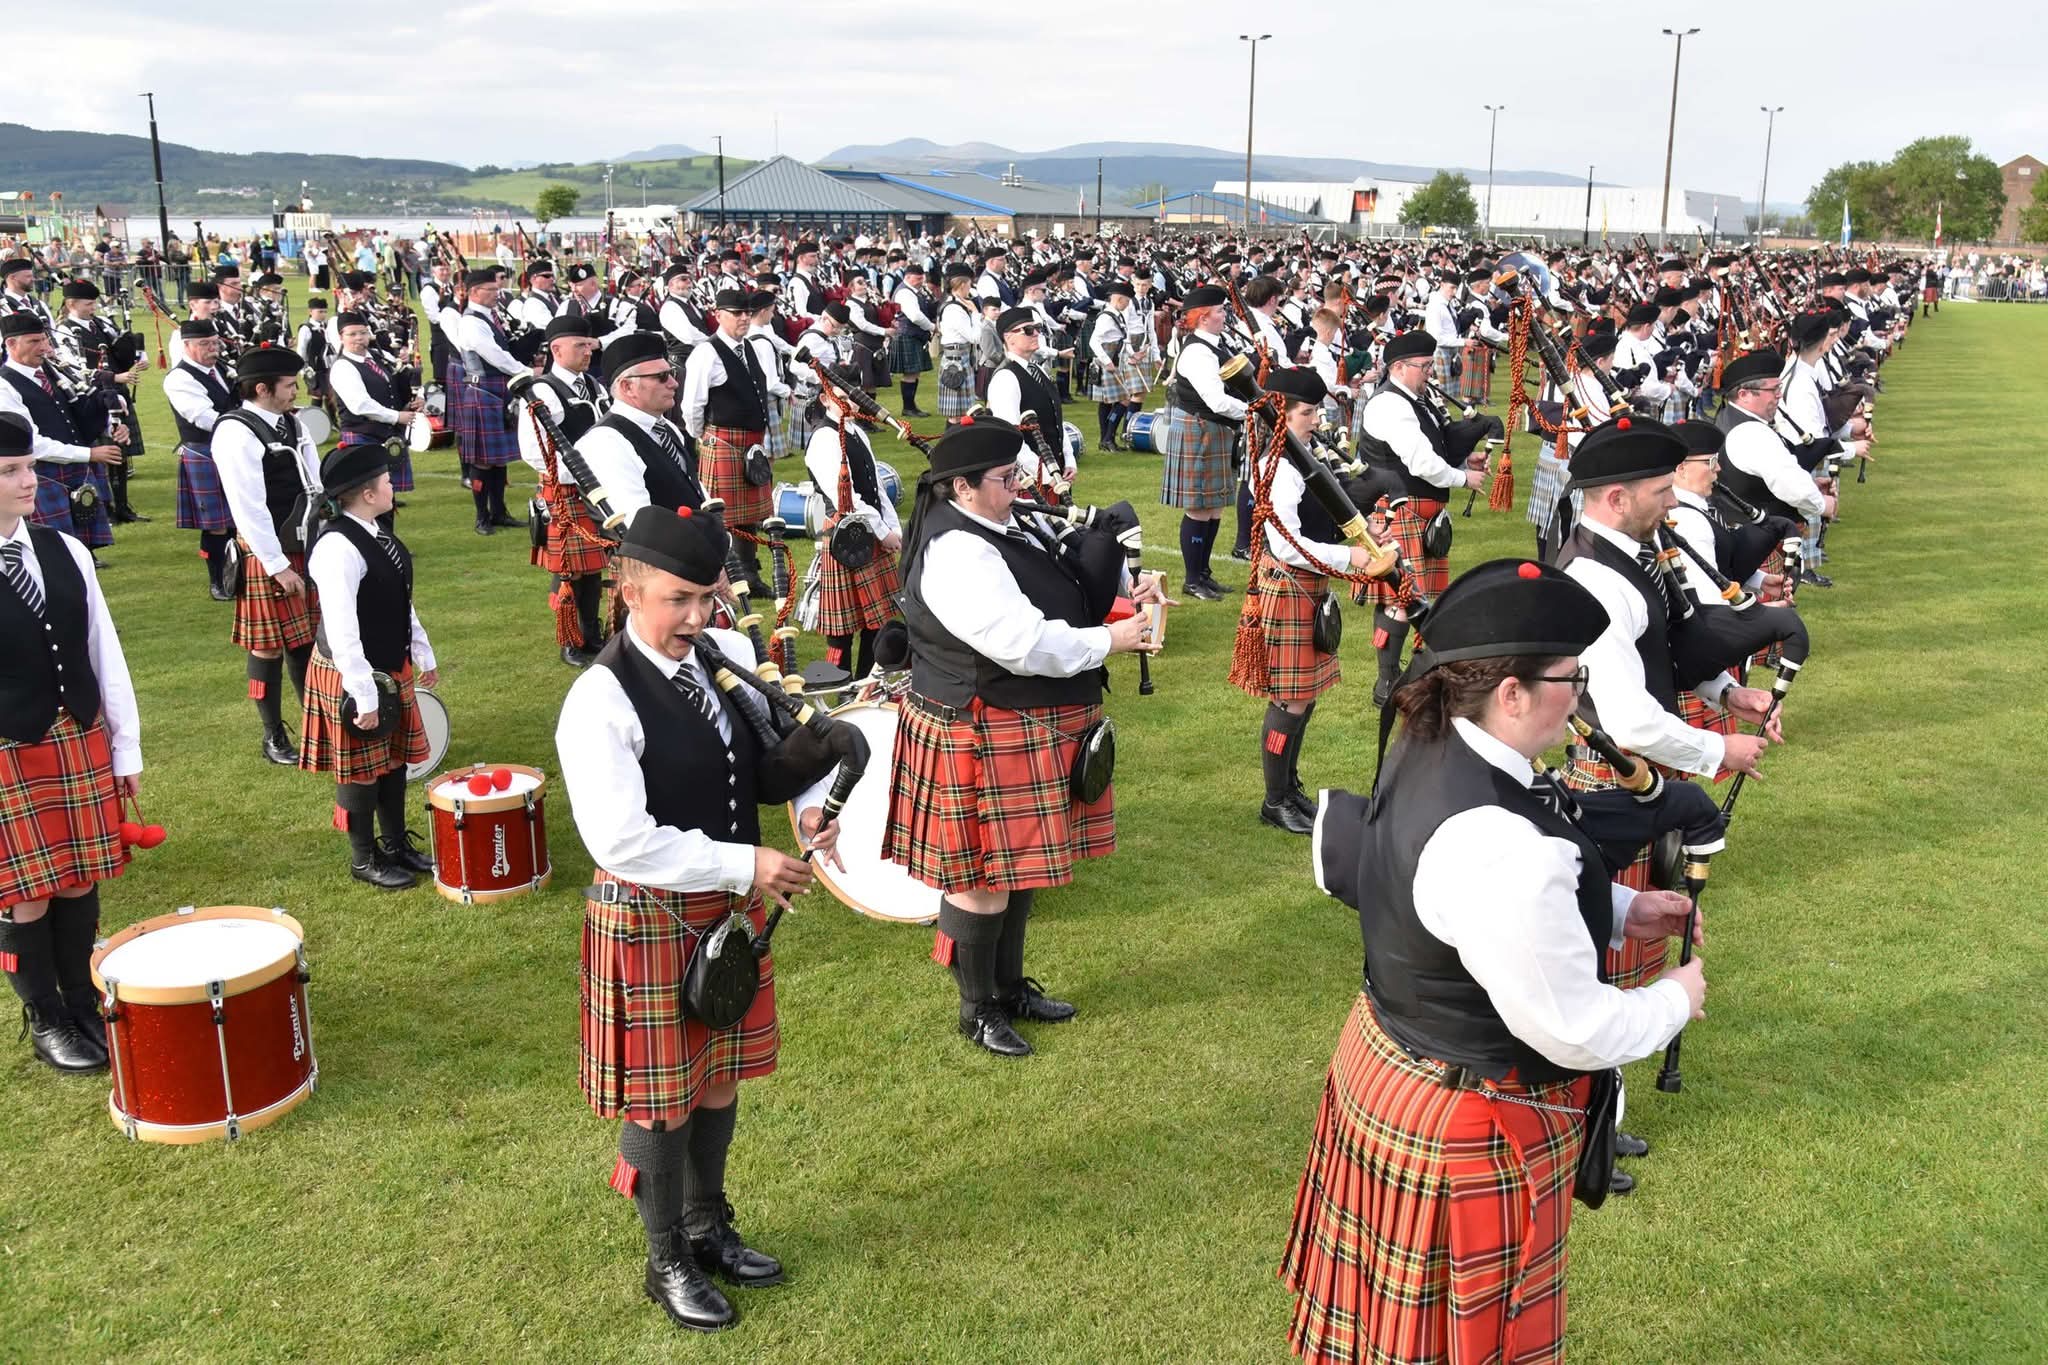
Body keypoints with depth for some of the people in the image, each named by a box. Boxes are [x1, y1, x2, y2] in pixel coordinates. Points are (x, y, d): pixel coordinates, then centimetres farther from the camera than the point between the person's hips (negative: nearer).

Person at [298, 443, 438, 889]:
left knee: (395, 759, 19)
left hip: (394, 669, 9)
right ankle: (364, 858, 22)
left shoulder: (377, 535, 4)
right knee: (361, 769, 6)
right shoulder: (338, 548, -25)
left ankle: (397, 843, 35)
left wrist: (422, 656, 17)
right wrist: (365, 694, -26)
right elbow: (341, 631, -27)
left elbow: (401, 603, 15)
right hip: (356, 678, -9)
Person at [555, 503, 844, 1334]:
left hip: (733, 909, 6)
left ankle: (709, 1227, 43)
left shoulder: (729, 656, -3)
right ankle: (668, 1262, 32)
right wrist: (746, 864, -25)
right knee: (661, 1099, 11)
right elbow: (623, 841, -28)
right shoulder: (601, 701, -22)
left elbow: (793, 750, 10)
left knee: (719, 1079, 21)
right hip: (651, 919, -6)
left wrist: (816, 807, -11)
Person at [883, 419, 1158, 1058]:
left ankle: (1011, 987, 36)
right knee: (984, 876, 3)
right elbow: (1024, 642, -28)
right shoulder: (957, 555, -24)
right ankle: (977, 1009, 20)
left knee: (1018, 863, 20)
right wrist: (1109, 640, -19)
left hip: (1027, 732, 10)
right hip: (982, 739, -10)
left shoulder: (995, 529, 8)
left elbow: (1056, 593, 18)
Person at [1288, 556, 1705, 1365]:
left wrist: (1620, 910, 3)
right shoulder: (1501, 849, -36)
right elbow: (1574, 1032, -25)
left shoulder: (1429, 752, -6)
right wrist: (1675, 999, -7)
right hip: (1464, 1125, -9)